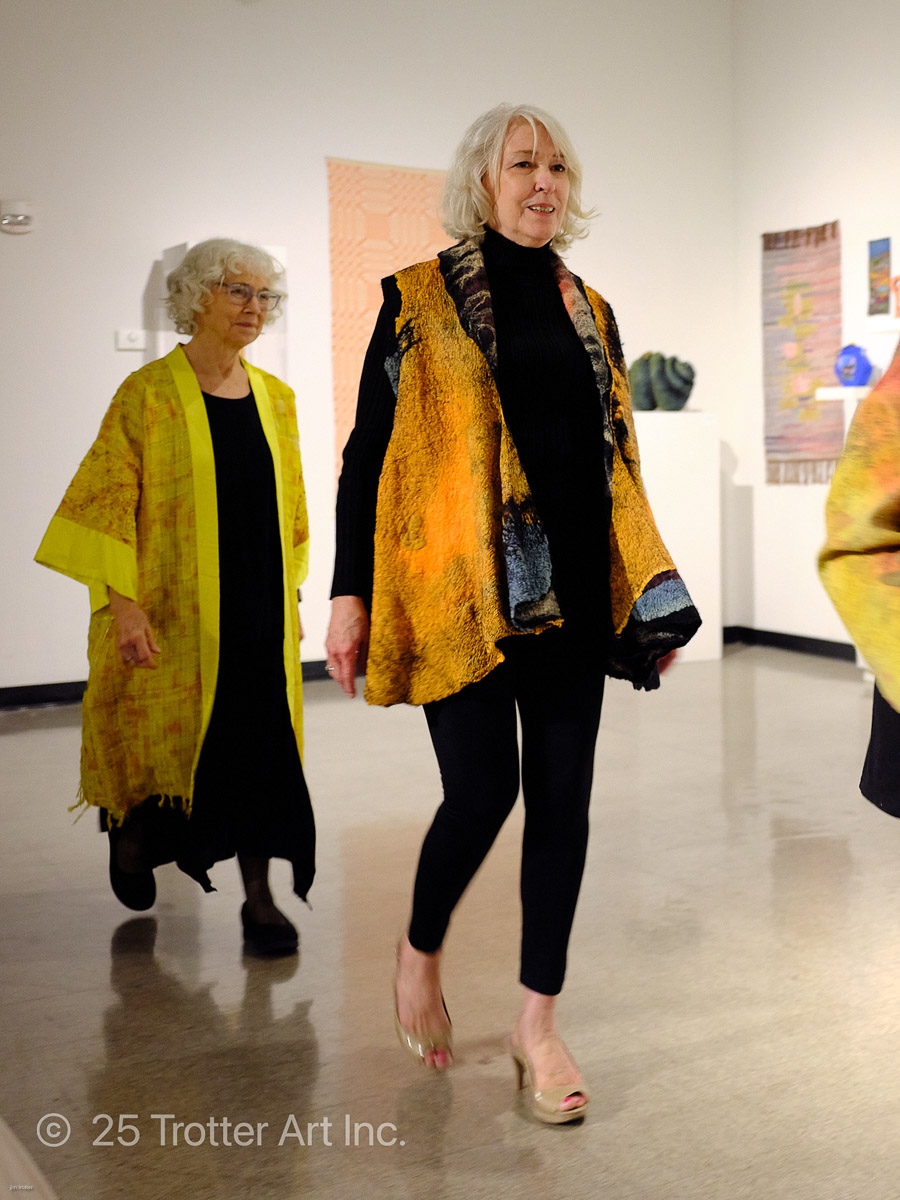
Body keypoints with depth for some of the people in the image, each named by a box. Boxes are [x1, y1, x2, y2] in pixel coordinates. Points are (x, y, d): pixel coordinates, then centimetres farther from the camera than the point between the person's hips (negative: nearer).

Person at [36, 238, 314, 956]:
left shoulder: (276, 398, 9)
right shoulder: (150, 393, -6)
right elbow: (110, 499, -10)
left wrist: (291, 599, 13)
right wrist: (124, 603, -17)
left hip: (259, 608, 4)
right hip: (175, 606, -4)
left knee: (262, 741, 1)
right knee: (164, 731, 7)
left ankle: (258, 892, 11)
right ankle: (131, 836, 38)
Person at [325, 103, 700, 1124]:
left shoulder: (590, 310, 15)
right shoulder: (421, 298, 3)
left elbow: (614, 458, 18)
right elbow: (368, 452, 0)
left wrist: (653, 590, 12)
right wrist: (349, 593, -5)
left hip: (569, 588, 5)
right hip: (461, 583, -4)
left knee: (562, 795, 3)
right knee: (483, 789, -8)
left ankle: (539, 1022, 16)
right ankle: (419, 952, 24)